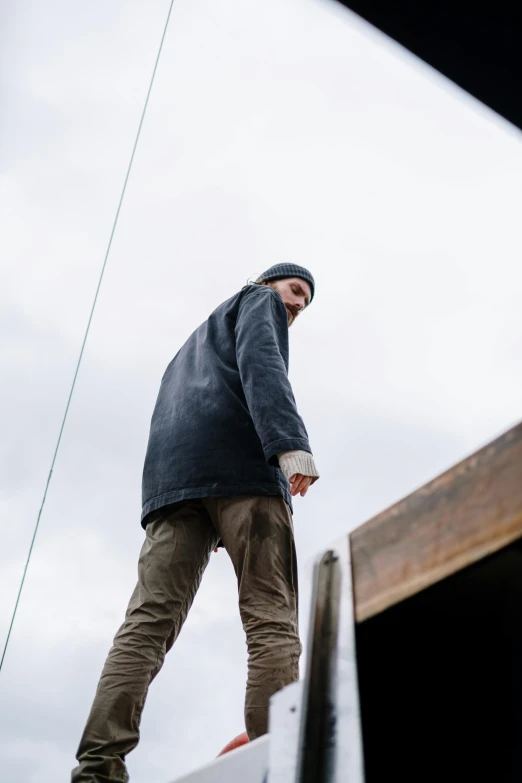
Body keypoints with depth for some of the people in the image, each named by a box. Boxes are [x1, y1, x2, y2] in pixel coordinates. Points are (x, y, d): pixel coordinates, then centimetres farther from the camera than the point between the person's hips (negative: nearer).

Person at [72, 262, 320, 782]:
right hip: (241, 466, -6)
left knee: (149, 620, -7)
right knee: (271, 617, -11)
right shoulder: (258, 301, 20)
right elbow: (261, 363, -4)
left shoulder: (198, 341, 41)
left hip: (171, 476, 7)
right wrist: (290, 441, -20)